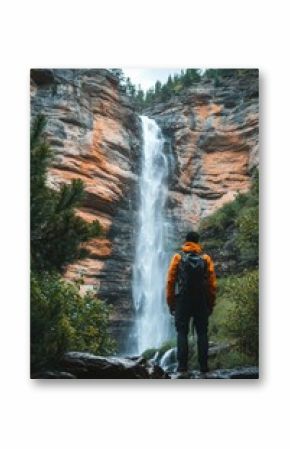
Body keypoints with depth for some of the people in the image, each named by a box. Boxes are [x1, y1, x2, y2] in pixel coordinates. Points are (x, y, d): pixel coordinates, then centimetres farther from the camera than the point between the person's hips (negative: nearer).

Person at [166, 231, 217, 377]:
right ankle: (203, 367, 4)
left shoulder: (178, 257, 3)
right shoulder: (206, 258, 5)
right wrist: (211, 304, 8)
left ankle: (182, 368, -8)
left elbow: (170, 281, -1)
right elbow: (212, 284, 1)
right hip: (201, 301, 1)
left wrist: (170, 303, 4)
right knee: (202, 333, 7)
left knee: (182, 333, 0)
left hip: (182, 300, -1)